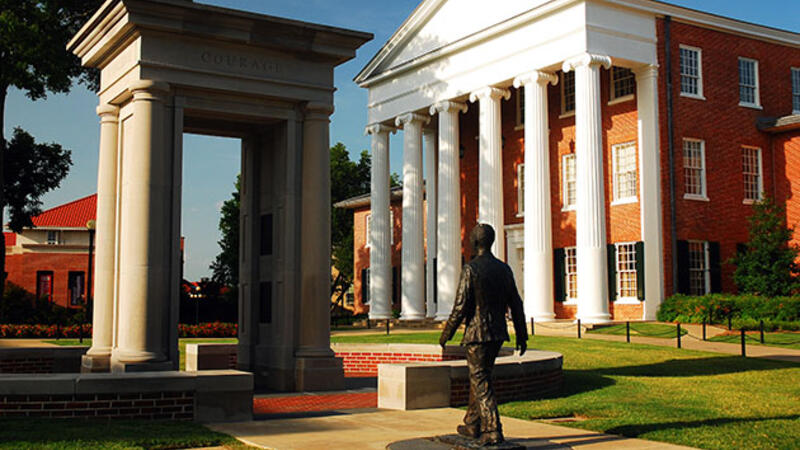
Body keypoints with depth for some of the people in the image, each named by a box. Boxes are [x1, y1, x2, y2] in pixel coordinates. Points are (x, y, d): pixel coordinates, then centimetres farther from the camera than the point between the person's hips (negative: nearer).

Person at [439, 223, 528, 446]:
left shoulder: (470, 269, -13)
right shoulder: (504, 269, 7)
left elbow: (461, 307, -14)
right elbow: (516, 304, 9)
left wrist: (446, 334, -3)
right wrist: (521, 335, 16)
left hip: (477, 334, -7)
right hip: (498, 334, 7)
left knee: (481, 382, -2)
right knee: (479, 377, 19)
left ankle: (493, 432, -6)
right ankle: (472, 425, 28)